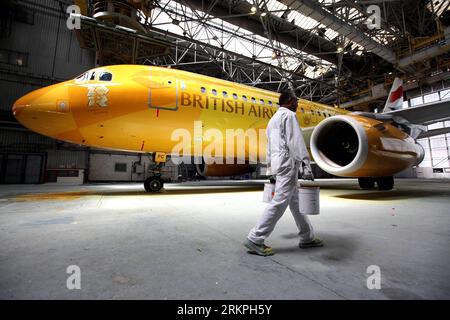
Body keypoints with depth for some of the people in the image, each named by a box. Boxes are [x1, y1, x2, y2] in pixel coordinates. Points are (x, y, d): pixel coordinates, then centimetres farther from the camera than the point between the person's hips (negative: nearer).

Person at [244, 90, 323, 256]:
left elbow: (269, 148, 23)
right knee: (279, 203, -10)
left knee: (295, 202, 14)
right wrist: (306, 166, -18)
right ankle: (255, 239, -7)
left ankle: (307, 237, 25)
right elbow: (296, 142, -15)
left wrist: (271, 171, 23)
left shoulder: (274, 119, 24)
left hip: (278, 164, 10)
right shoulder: (289, 115, -3)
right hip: (288, 163, -10)